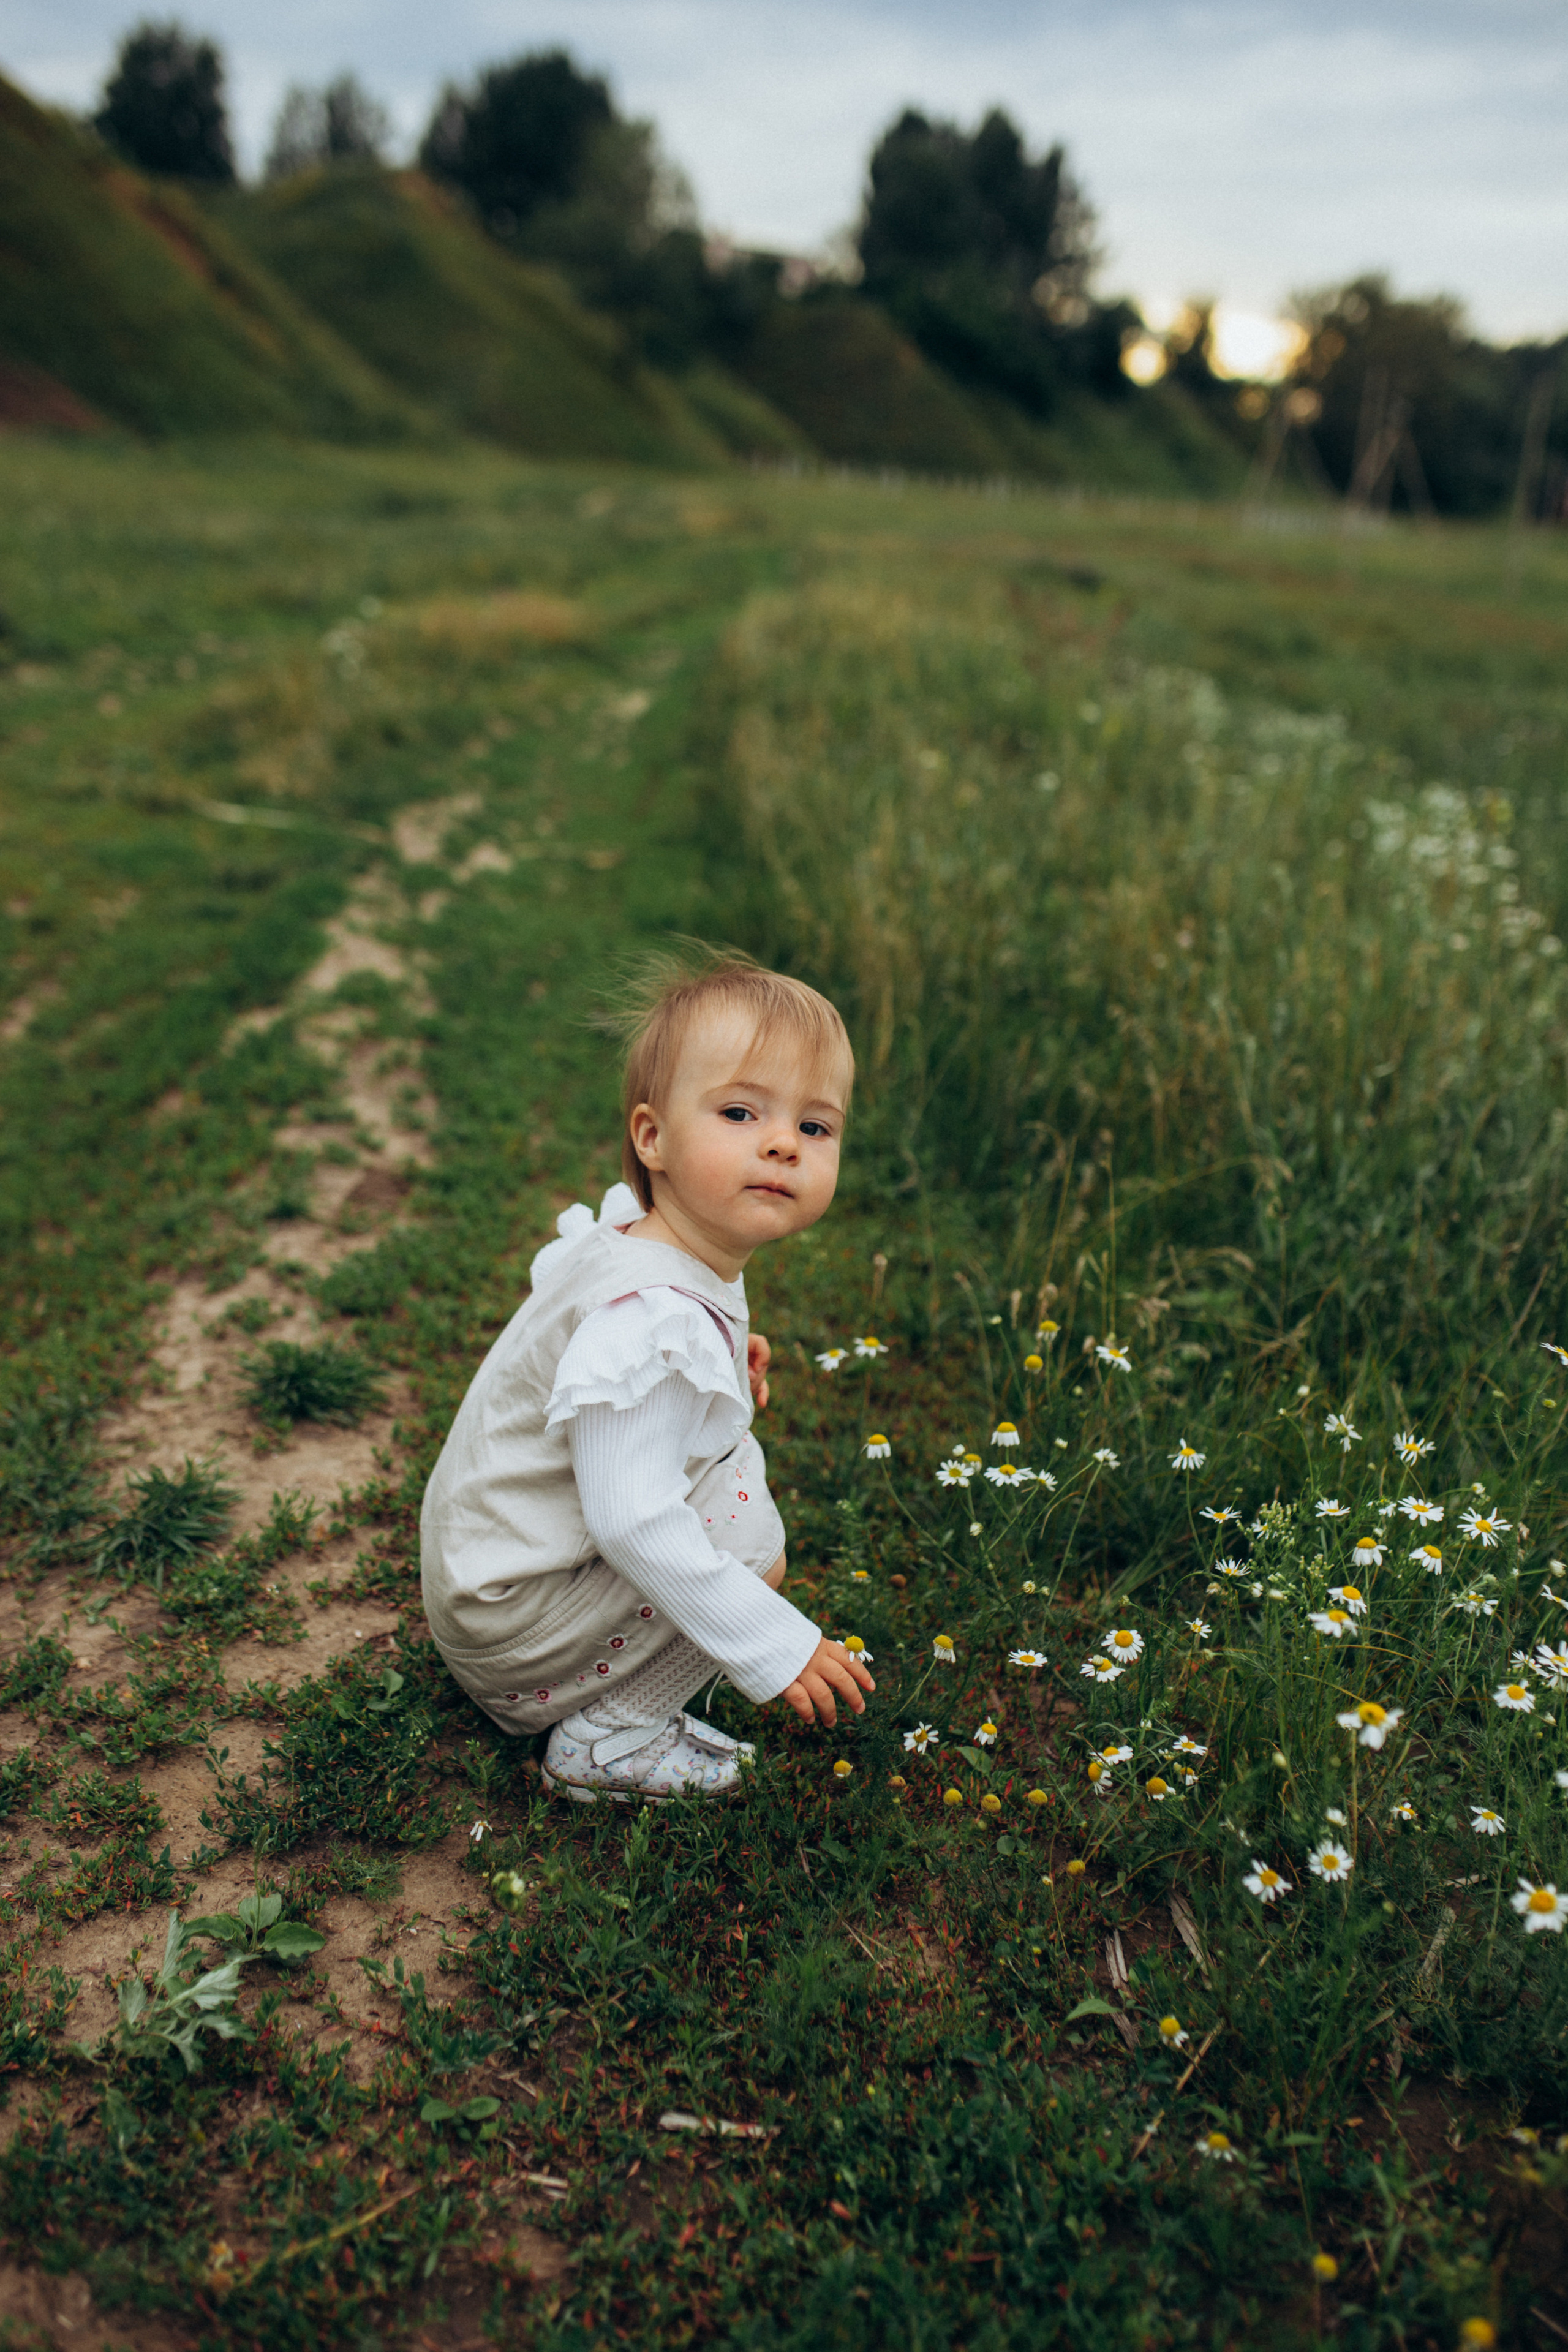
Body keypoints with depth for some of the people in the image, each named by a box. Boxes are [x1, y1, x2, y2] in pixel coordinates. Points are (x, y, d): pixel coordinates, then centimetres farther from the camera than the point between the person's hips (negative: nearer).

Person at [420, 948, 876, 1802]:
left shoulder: (637, 1238, -3)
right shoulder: (653, 1328, -33)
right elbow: (633, 1524, -34)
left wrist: (720, 1365, 11)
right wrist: (771, 1645, -27)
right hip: (503, 1622, -10)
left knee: (736, 1455, 15)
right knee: (747, 1530, -19)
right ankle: (606, 1740, -4)